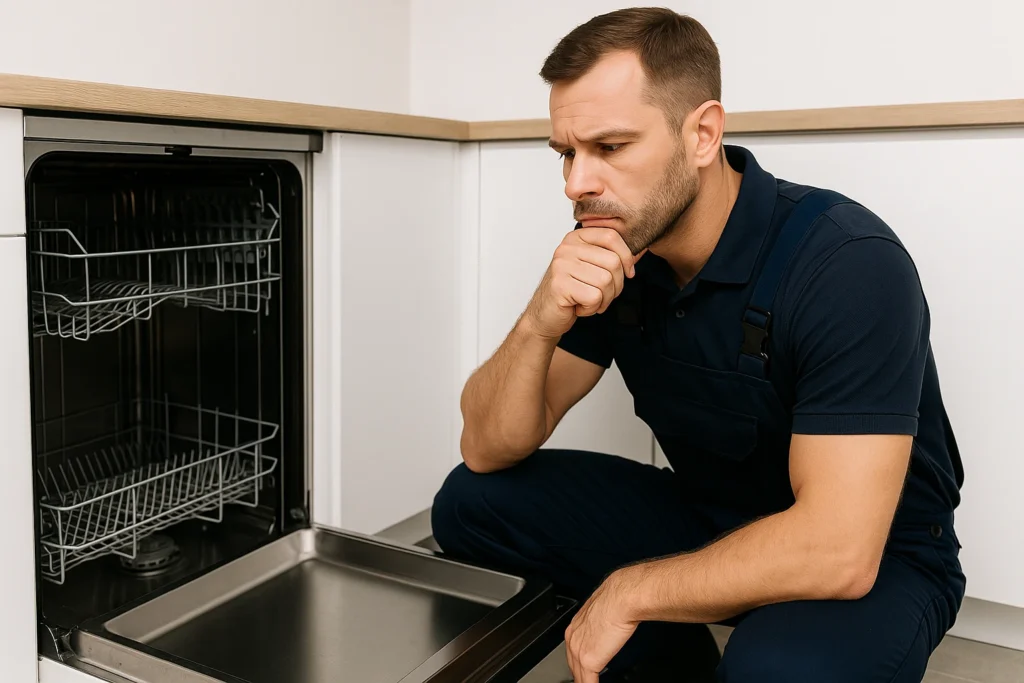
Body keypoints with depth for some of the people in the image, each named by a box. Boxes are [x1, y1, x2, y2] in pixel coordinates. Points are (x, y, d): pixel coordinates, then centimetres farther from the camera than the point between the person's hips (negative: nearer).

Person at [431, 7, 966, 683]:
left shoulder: (851, 265, -27)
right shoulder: (604, 251, -9)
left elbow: (838, 550, -32)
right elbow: (487, 450, -8)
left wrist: (627, 592, -21)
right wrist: (540, 324, -28)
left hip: (876, 556, -5)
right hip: (707, 518, 6)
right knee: (472, 503, -7)